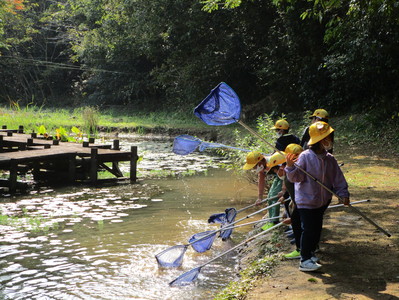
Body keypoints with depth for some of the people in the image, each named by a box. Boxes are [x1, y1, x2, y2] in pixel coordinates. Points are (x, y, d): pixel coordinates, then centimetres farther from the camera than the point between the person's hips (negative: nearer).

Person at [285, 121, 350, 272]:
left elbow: (338, 178, 6)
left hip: (322, 201, 6)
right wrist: (290, 167, -36)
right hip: (306, 201, -6)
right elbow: (296, 177, -18)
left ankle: (311, 253, 34)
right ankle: (305, 261, 1)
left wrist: (343, 194, -3)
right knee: (308, 230, -6)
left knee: (317, 229, 16)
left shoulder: (330, 159, 1)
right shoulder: (305, 156, -16)